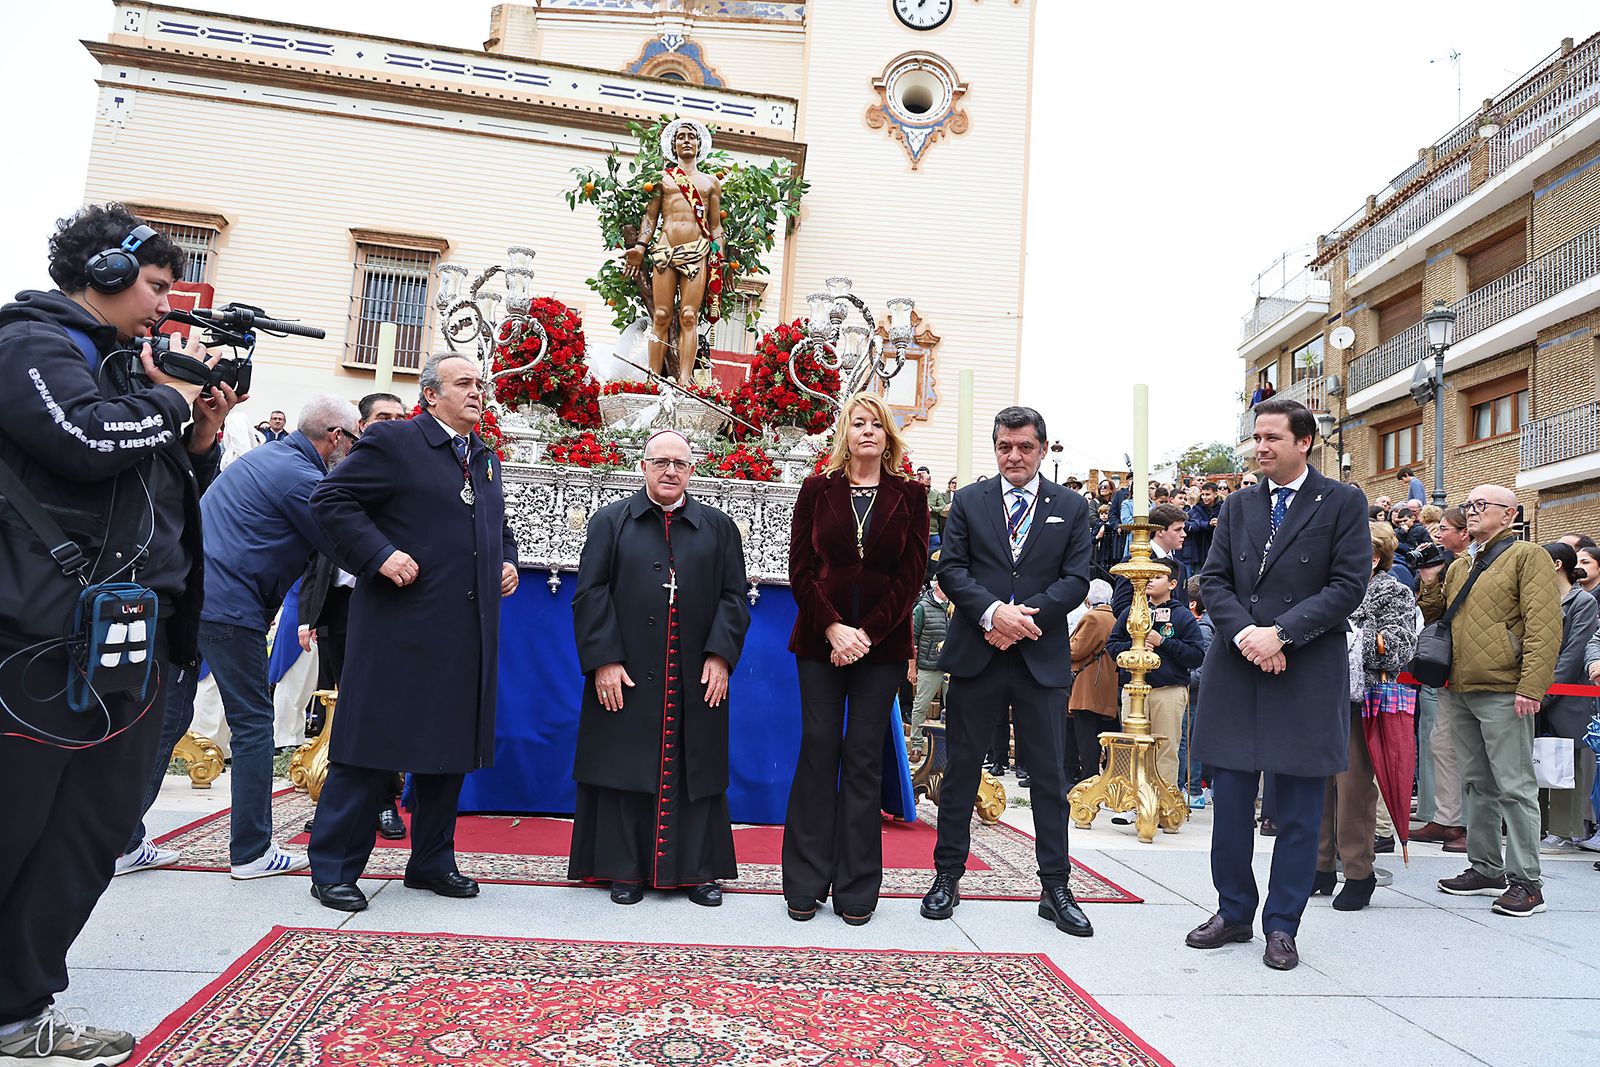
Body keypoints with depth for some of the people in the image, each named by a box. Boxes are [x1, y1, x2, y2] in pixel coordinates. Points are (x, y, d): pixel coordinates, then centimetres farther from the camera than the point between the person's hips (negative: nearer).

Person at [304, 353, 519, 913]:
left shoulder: (485, 457, 18)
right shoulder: (392, 441, -3)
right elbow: (330, 499, -7)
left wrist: (507, 561, 10)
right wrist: (379, 554, -17)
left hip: (468, 635, 7)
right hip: (399, 627, -7)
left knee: (452, 747, 12)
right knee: (372, 744, 0)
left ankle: (431, 862, 26)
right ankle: (333, 868, 13)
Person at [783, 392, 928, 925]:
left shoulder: (909, 495, 5)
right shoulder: (817, 490, 6)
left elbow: (910, 575, -1)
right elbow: (800, 568, 1)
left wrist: (867, 633, -10)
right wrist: (832, 628, -11)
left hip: (882, 642, 0)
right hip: (819, 640, 0)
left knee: (864, 757, 2)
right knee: (818, 750, 1)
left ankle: (857, 888, 11)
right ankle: (806, 883, 11)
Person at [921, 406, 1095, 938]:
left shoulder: (1071, 508, 8)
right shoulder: (968, 501, 7)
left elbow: (1076, 579, 0)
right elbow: (951, 569, -1)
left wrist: (1026, 615, -13)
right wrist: (992, 612, -17)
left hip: (1043, 657, 0)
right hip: (976, 654, 0)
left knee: (1050, 774, 5)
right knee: (961, 767, 7)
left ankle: (1055, 888, 17)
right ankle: (947, 876, 20)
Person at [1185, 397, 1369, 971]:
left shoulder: (1343, 503, 0)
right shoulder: (1239, 505, 11)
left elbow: (1349, 585, -8)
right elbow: (1213, 578, 6)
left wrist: (1280, 632, -16)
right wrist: (1243, 632, -11)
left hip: (1308, 674, -3)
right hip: (1236, 668, 4)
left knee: (1298, 809, 5)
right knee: (1230, 800, 9)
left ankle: (1281, 925, 19)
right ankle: (1234, 912, 24)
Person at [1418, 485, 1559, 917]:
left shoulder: (1527, 556, -3)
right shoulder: (1459, 566, 18)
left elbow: (1544, 625, -12)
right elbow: (1424, 612, 26)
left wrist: (1531, 686, -19)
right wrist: (1428, 578, 7)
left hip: (1503, 693, -7)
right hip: (1460, 691, 7)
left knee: (1514, 787, -4)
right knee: (1478, 784, 14)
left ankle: (1526, 881, 4)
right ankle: (1486, 869, 23)